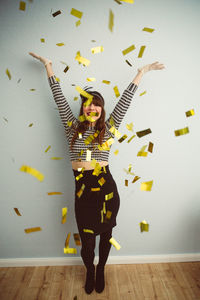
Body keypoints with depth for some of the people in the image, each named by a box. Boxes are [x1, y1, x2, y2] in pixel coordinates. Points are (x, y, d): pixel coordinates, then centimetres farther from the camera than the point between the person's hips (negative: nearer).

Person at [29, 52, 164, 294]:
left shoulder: (108, 128, 3)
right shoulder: (73, 127, 4)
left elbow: (125, 99, 5)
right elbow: (59, 97, 8)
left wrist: (142, 71, 10)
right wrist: (48, 65, 15)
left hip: (106, 187, 0)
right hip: (82, 189, 0)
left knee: (105, 233, 17)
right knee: (87, 240, 10)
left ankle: (101, 270, 46)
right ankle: (89, 271, 43)